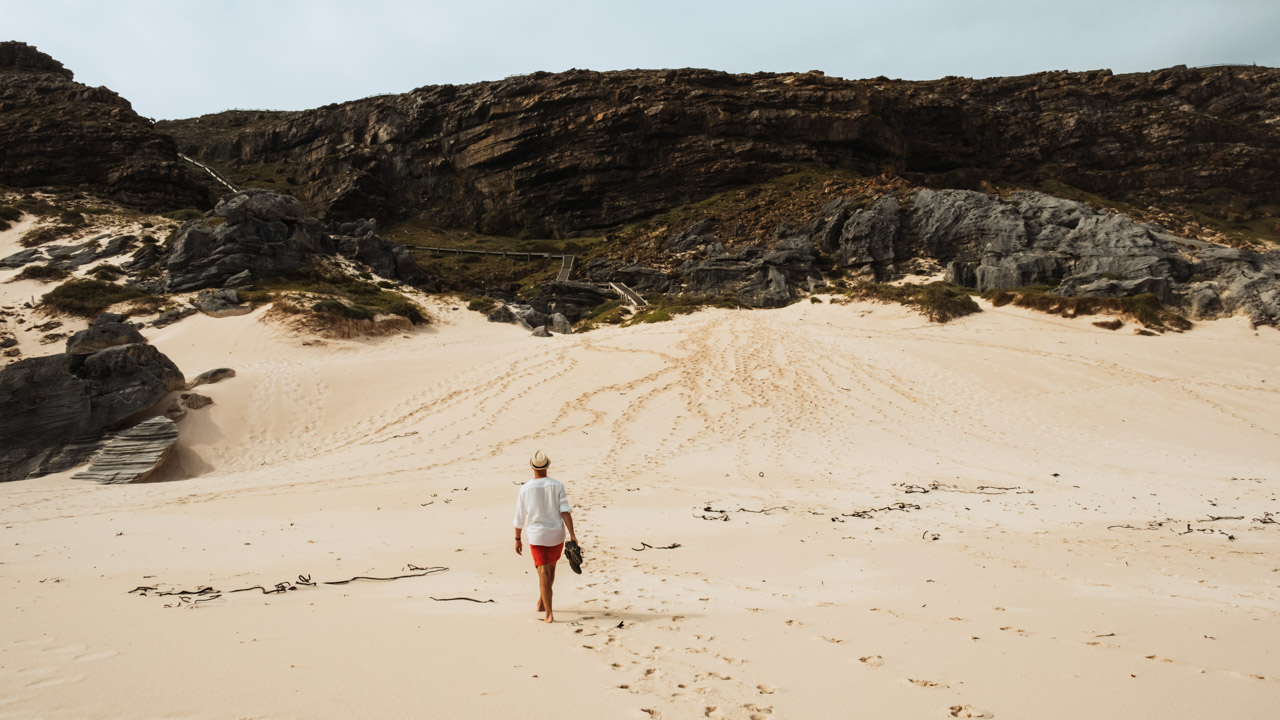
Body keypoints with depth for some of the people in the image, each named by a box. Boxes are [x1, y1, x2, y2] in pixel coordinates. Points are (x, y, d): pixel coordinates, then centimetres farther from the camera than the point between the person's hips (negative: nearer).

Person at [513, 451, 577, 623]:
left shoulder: (525, 489, -7)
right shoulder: (557, 485, -5)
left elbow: (520, 518, -1)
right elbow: (565, 511, -15)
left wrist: (517, 540, 11)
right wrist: (572, 534, -16)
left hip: (537, 537, -2)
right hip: (556, 535, 2)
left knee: (544, 575, -3)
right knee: (550, 568, 24)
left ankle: (549, 614, -12)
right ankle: (541, 603, 37)